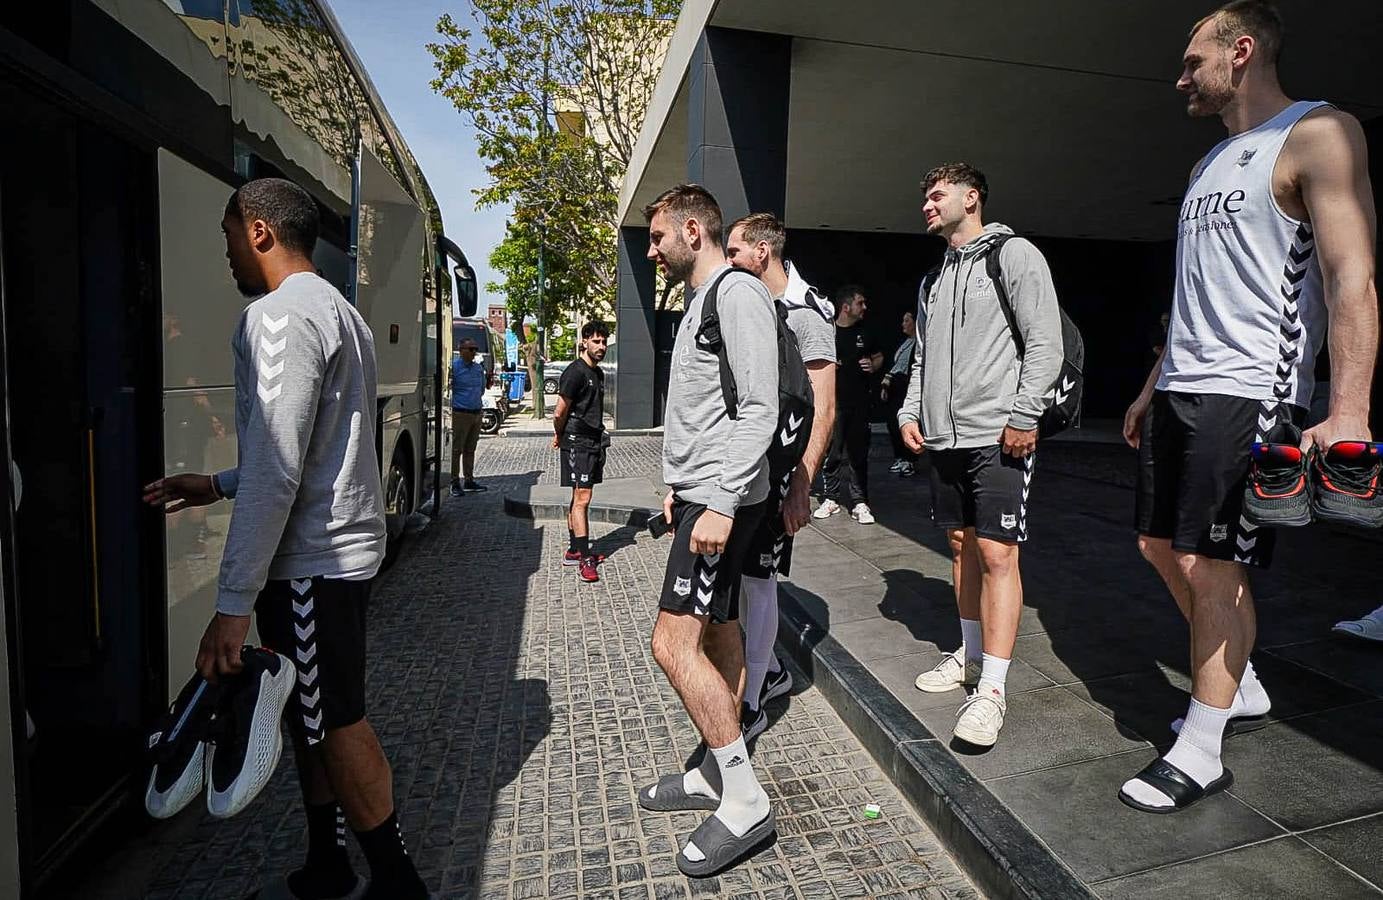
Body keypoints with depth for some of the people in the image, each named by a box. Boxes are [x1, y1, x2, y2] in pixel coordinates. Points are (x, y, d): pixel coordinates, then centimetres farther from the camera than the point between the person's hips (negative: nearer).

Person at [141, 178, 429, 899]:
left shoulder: (279, 316, -15)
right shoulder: (339, 311, 17)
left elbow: (276, 473, -22)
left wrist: (232, 603, -18)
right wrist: (217, 485, 21)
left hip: (310, 562, -10)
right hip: (341, 547, 10)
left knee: (335, 725, 3)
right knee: (315, 717, 19)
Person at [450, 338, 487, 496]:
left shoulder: (478, 368, 12)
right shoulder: (454, 366, -10)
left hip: (477, 412, 7)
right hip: (461, 413, -7)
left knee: (470, 449, 13)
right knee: (457, 449, -2)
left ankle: (469, 480, 21)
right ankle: (455, 483, 4)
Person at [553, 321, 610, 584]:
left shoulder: (598, 373, 16)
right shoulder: (575, 372, -13)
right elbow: (560, 413, -12)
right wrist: (559, 436, 5)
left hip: (594, 442, 9)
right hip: (577, 443, -9)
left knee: (579, 498, 14)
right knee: (582, 500, -10)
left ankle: (574, 550, 22)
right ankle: (585, 560, -8)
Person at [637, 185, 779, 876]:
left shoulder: (738, 292, -11)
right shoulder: (700, 301, 20)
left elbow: (759, 409, -20)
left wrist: (722, 503, -25)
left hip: (724, 498, -10)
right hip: (700, 494, 10)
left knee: (674, 643, -12)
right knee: (718, 632, 14)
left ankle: (745, 801, 1)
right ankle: (716, 774, 27)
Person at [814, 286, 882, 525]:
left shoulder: (865, 332, 11)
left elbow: (879, 357, 23)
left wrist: (873, 366, 1)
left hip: (860, 403, 3)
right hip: (833, 401, -2)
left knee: (858, 454, 3)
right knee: (832, 453, 2)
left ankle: (859, 502, 7)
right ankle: (832, 498, 14)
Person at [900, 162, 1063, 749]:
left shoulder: (1014, 255, -1)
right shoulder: (934, 278, 20)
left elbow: (1045, 343, -9)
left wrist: (1024, 417, -16)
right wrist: (910, 413, 9)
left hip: (996, 437, -7)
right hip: (943, 437, 8)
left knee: (996, 552, -9)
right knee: (962, 544, 13)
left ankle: (992, 690, -3)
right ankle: (971, 656, 27)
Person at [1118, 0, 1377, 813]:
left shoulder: (1318, 134, -5)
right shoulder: (1213, 163, 20)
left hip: (1244, 396, -9)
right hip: (1179, 393, 9)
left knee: (1212, 564, -6)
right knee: (1162, 548, 12)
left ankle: (1201, 753, 8)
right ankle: (1241, 690, 31)